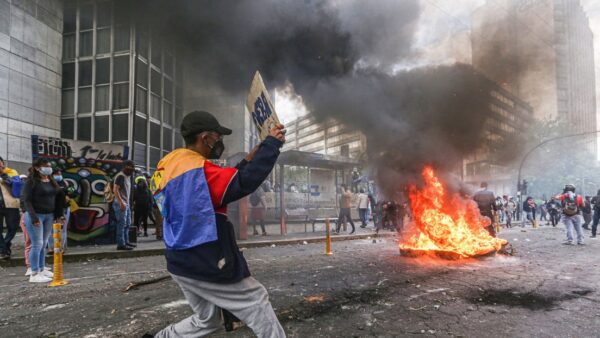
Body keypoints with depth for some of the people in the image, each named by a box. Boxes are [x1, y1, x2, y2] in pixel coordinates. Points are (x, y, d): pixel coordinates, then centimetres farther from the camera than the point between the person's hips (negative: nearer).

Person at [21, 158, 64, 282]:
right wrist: (33, 217, -22)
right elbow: (26, 200, -14)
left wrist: (59, 215, 9)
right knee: (37, 244, -6)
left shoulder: (52, 181, 12)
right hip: (35, 216, -6)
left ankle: (42, 269, 23)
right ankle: (34, 274, 1)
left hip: (49, 216, 7)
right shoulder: (32, 181, -9)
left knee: (44, 244, 12)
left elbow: (58, 198, 15)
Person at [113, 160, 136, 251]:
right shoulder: (120, 176, -12)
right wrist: (121, 202, -25)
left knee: (127, 224, 15)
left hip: (126, 204, 10)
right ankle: (121, 244, -5)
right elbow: (115, 190, -19)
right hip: (121, 204, -10)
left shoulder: (127, 176, 16)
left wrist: (127, 203, 15)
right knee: (122, 224, -8)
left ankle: (126, 242, 24)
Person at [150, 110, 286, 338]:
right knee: (256, 299, 4)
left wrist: (247, 161, 6)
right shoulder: (196, 168, -19)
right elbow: (244, 183, -28)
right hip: (205, 264, -9)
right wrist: (271, 144, -20)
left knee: (207, 320, 23)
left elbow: (226, 184, 13)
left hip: (182, 262, 10)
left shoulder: (168, 164, 11)